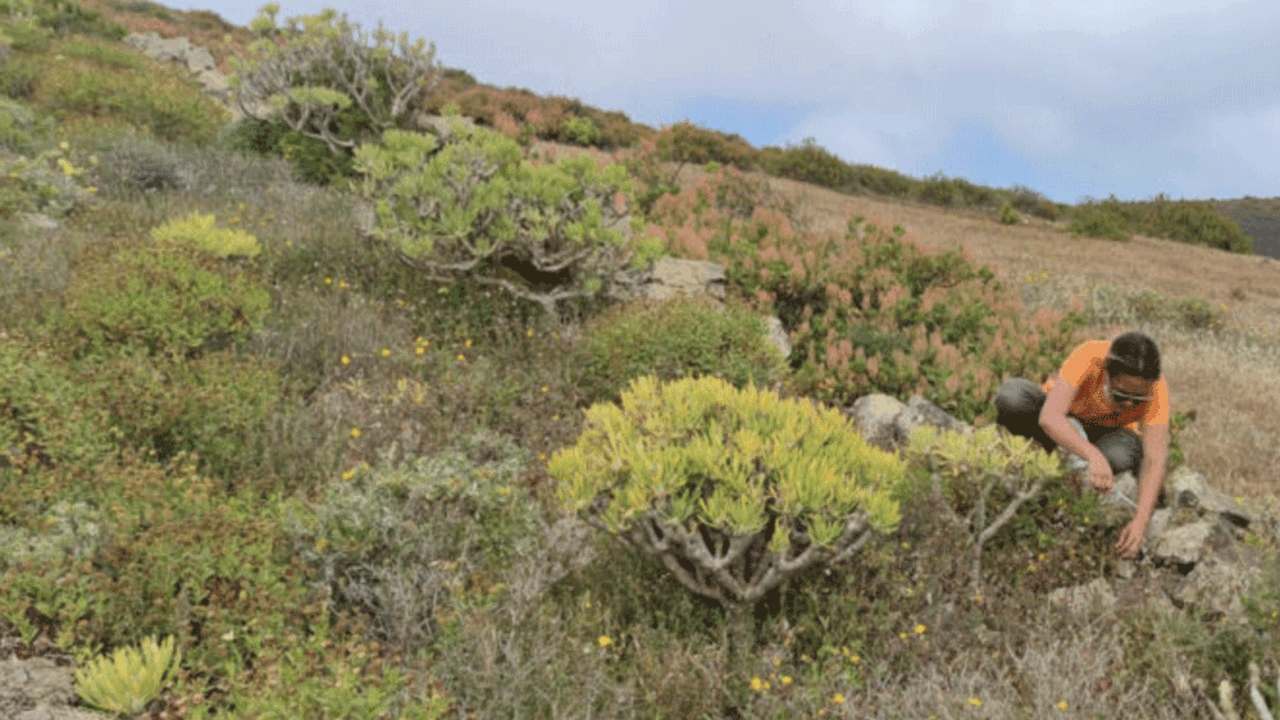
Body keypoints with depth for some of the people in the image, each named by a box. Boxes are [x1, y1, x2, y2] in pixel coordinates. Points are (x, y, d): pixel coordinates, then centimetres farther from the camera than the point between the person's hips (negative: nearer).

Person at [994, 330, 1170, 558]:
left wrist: (1141, 519, -44)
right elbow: (1049, 417, -46)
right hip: (1059, 427, -1)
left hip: (1107, 434, 1)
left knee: (1119, 455, -37)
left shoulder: (1156, 389, -28)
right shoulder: (1087, 358, -35)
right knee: (1012, 394, -33)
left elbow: (1155, 460, -31)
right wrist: (1093, 456, -60)